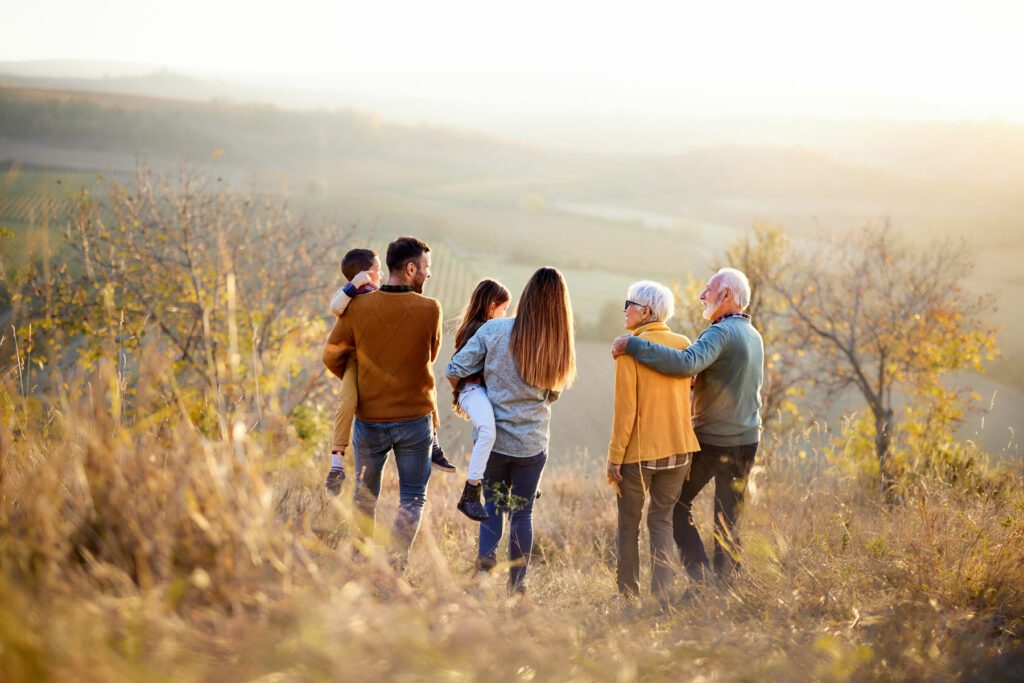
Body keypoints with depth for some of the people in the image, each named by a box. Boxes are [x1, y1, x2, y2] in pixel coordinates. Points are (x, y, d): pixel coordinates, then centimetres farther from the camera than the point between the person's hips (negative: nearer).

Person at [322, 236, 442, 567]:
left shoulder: (358, 307, -8)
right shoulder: (429, 309, -11)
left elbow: (331, 356, 2)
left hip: (369, 418, 2)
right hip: (415, 418, -2)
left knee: (365, 496, 20)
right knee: (412, 499, 9)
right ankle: (395, 564, -6)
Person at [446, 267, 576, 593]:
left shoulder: (494, 330, -13)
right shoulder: (559, 346, -8)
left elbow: (456, 370, -10)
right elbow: (553, 392, 5)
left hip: (493, 438, 0)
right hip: (533, 443, 1)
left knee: (493, 504, 17)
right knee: (523, 512, 13)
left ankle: (486, 554, -9)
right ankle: (517, 584, 15)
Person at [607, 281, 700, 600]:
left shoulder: (630, 348, -12)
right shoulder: (684, 344, 2)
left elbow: (625, 408, -14)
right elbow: (688, 396, 9)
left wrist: (615, 456, -9)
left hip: (639, 451, -4)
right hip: (678, 449, 4)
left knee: (628, 523, 10)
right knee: (662, 520, 13)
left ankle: (628, 595, 14)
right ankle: (661, 594, 6)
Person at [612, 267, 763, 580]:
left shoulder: (721, 333, -19)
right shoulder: (753, 336, 11)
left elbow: (687, 363, -36)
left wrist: (633, 344, -34)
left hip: (709, 441, -7)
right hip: (746, 442, 7)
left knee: (678, 504, 9)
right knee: (728, 520, 14)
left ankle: (700, 576, 0)